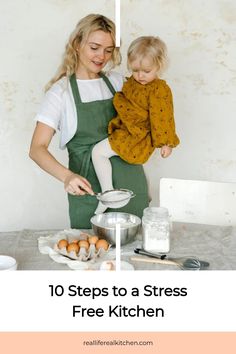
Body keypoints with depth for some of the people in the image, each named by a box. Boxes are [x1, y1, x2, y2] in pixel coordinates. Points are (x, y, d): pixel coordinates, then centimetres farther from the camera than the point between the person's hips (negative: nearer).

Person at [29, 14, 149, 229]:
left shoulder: (118, 82, 7)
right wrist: (66, 176, -28)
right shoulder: (61, 91, -5)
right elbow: (37, 149, -10)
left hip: (131, 184, 4)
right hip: (88, 188, -3)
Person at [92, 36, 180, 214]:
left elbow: (162, 117, -18)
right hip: (127, 131, 10)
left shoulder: (160, 89, -19)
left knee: (98, 151, -18)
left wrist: (166, 142, -16)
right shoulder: (132, 82, 5)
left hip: (137, 136, -10)